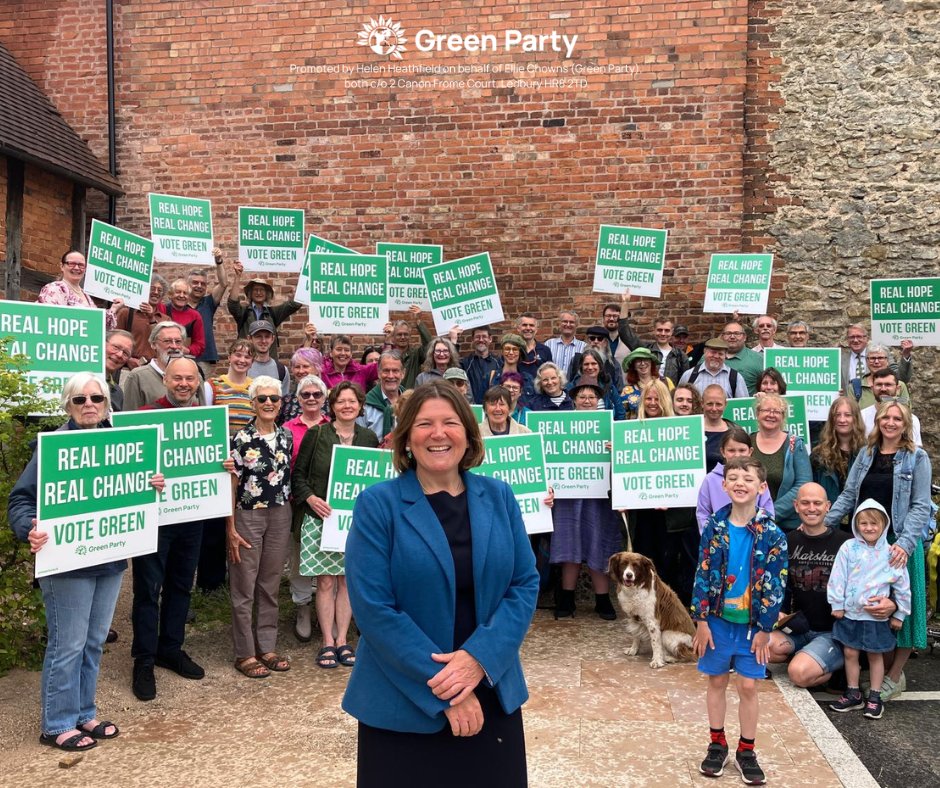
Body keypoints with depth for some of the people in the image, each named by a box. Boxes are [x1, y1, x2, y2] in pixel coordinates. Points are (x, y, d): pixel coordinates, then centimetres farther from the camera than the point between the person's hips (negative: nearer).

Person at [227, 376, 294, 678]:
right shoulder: (241, 439, -9)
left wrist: (287, 512, 8)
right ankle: (245, 654, 15)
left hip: (280, 516, 4)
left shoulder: (287, 436, 5)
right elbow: (231, 485, -8)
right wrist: (231, 529, -11)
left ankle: (267, 647, 24)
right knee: (244, 588, 4)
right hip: (247, 516, -4)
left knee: (270, 585, 13)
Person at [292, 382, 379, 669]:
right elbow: (298, 473, 0)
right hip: (321, 517, -3)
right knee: (326, 581, 1)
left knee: (347, 578, 7)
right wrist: (310, 498, -16)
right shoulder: (316, 434, -3)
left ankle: (342, 640, 18)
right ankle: (328, 642, 12)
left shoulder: (369, 437, 6)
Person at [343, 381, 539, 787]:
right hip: (402, 705, -3)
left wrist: (479, 658, -14)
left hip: (492, 696, 3)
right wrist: (442, 686, -17)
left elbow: (525, 585, 0)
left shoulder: (499, 497, 2)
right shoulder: (377, 504, -9)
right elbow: (373, 608, -14)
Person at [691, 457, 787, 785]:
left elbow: (775, 585, -6)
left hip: (752, 623, -1)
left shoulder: (771, 534, -9)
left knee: (748, 686, 6)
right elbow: (702, 576, -3)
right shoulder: (714, 528, -6)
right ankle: (717, 745, 27)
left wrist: (765, 628, -7)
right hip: (718, 620, 1)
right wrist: (701, 620, -5)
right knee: (717, 682, 12)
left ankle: (746, 751, 23)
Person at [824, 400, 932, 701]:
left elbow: (920, 506, -7)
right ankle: (882, 667, 20)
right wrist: (822, 522, -3)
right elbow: (848, 495, 9)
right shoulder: (866, 454, 11)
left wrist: (905, 543, -20)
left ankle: (895, 675, 14)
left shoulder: (917, 458, -1)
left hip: (899, 543, -4)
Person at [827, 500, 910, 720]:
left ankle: (874, 698, 22)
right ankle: (853, 695, 22)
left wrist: (899, 615, 3)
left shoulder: (891, 553, -5)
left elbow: (902, 586, 2)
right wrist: (837, 605, -2)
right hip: (850, 613, 1)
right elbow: (838, 578, -2)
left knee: (875, 655, 10)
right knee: (850, 653, 8)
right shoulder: (849, 548, -5)